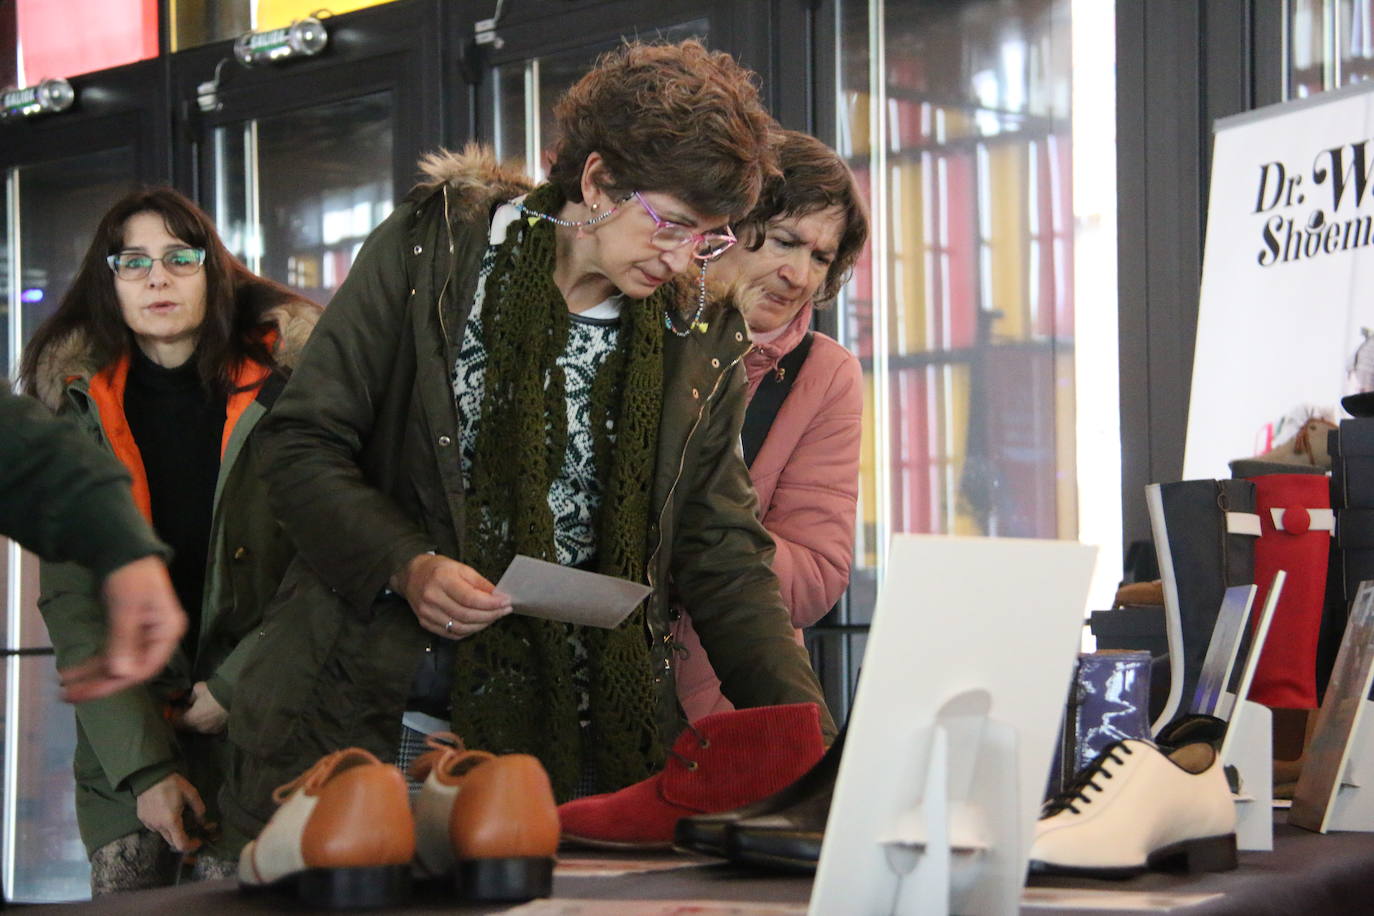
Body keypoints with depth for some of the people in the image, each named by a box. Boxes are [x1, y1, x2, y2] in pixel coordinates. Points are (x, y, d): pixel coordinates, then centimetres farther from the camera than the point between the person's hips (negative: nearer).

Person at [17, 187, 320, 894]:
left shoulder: (282, 388, -1)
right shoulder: (77, 410, 3)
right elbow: (70, 605, -1)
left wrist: (236, 688, -8)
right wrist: (143, 767, -9)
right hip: (121, 740, 2)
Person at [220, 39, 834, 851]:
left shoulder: (702, 338, 7)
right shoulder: (431, 248, -2)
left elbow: (723, 555, 7)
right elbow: (305, 447, -1)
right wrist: (405, 566, -19)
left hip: (576, 732, 2)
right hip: (371, 714, -2)